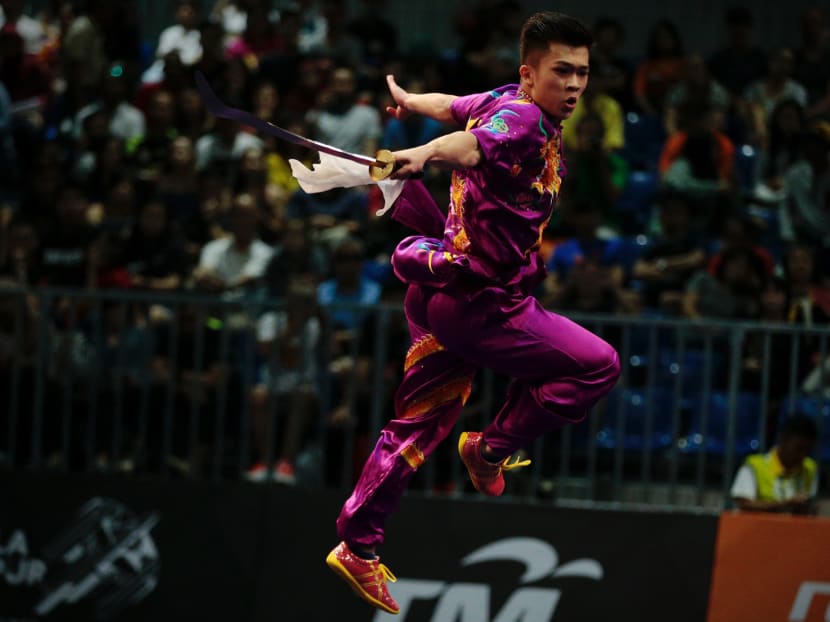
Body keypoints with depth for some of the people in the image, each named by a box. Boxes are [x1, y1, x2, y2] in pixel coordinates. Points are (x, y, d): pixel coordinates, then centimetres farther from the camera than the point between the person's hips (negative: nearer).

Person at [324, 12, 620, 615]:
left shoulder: (504, 104, 9)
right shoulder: (521, 119, -19)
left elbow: (453, 106, 30)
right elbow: (473, 143, -41)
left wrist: (407, 99, 51)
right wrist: (423, 155, -62)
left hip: (445, 293, 10)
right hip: (481, 303, -10)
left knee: (421, 426, 13)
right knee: (597, 365, -5)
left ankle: (358, 546, 17)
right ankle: (493, 449, 6)